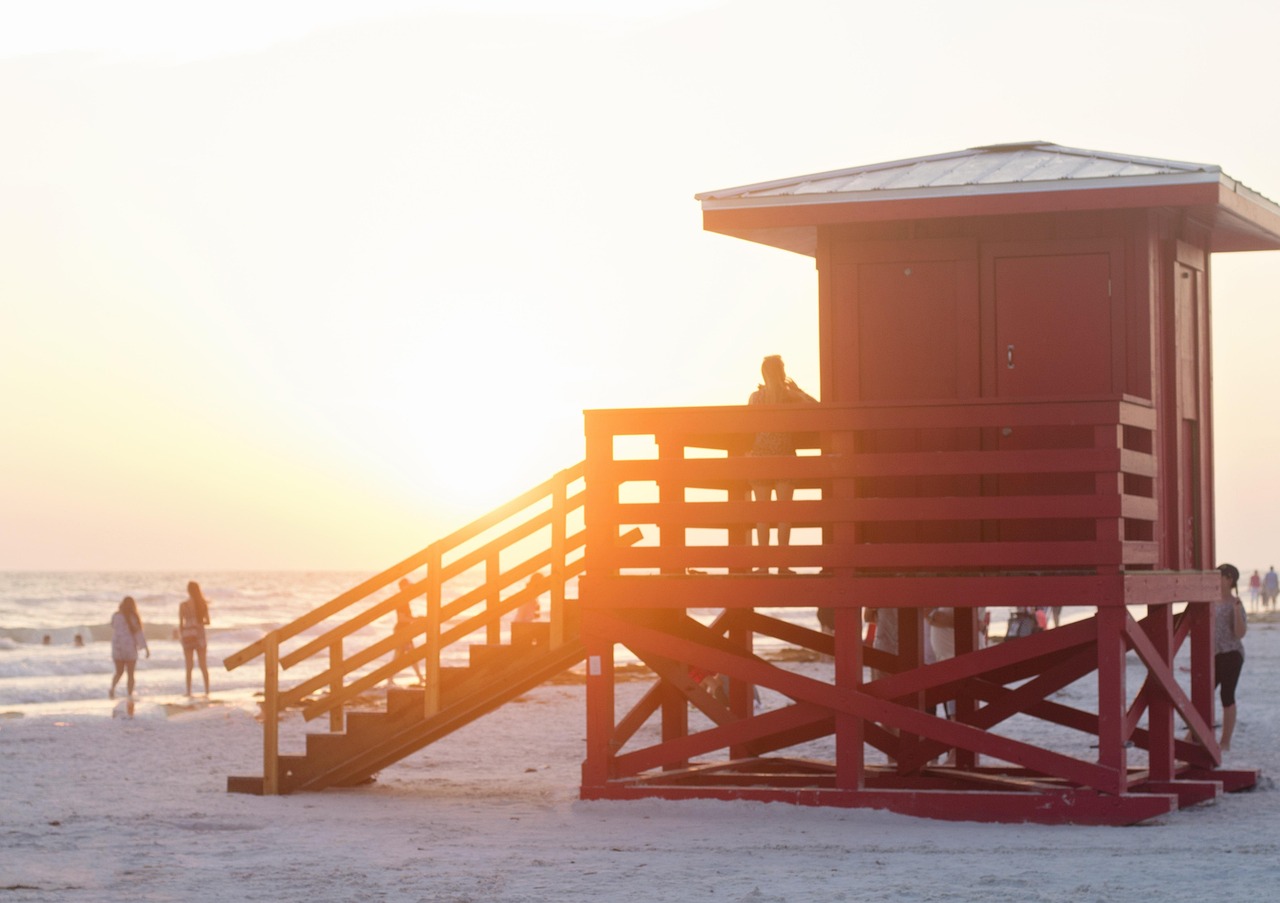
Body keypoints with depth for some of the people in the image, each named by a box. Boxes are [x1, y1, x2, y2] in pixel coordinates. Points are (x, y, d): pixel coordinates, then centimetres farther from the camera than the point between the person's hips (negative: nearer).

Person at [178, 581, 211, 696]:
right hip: (200, 633, 2)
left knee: (189, 665, 4)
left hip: (188, 634, -2)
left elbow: (180, 623, -8)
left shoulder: (183, 605, -10)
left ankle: (189, 691, 3)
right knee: (203, 664, 10)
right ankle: (207, 690, 8)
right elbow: (207, 621, 2)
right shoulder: (203, 604, -2)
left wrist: (180, 634, 6)